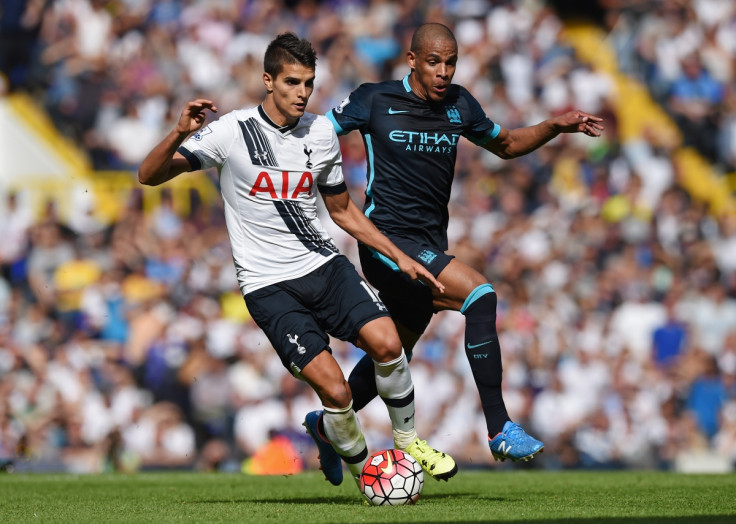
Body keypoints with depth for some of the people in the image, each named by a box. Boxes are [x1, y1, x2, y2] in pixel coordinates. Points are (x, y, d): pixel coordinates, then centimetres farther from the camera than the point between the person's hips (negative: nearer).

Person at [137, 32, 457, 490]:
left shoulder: (321, 133, 6)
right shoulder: (232, 131, -9)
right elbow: (149, 176, -11)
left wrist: (401, 258, 14)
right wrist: (180, 134, -30)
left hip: (324, 266, 4)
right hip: (269, 287, -4)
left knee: (386, 343, -21)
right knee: (335, 391, -18)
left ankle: (407, 440, 5)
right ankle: (359, 464, 13)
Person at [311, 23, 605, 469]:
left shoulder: (459, 105, 8)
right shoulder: (375, 100, -7)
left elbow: (505, 144, 23)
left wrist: (556, 127, 9)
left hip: (429, 247, 7)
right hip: (386, 239, -7)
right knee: (479, 293, -25)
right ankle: (500, 429, -25)